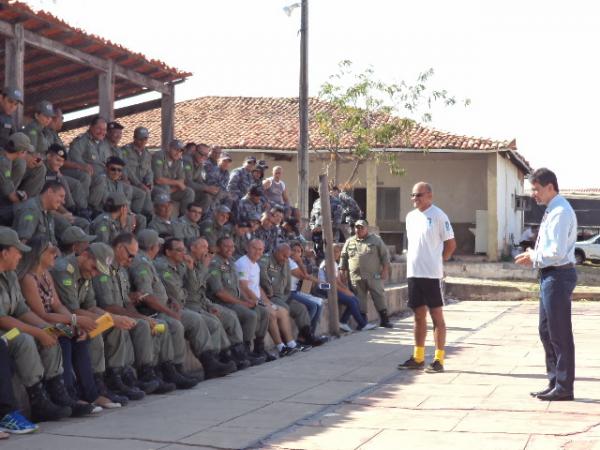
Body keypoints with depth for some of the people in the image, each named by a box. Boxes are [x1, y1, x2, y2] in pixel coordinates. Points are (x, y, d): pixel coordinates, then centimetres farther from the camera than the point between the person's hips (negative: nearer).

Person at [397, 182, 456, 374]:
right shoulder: (410, 217, 12)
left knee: (436, 315, 0)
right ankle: (418, 358, 20)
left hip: (432, 274, -7)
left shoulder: (438, 216, -9)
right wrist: (414, 261, 12)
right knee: (419, 315, 13)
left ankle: (439, 360, 3)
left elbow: (451, 244, -6)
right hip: (413, 272, 7)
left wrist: (438, 261, 0)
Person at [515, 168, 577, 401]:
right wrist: (534, 256, 6)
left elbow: (557, 252, -24)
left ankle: (564, 387, 5)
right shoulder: (552, 211, 14)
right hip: (550, 275, 10)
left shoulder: (560, 212, -17)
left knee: (560, 334, -3)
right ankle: (555, 382, 25)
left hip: (558, 275, -10)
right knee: (546, 331, 15)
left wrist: (534, 257, -10)